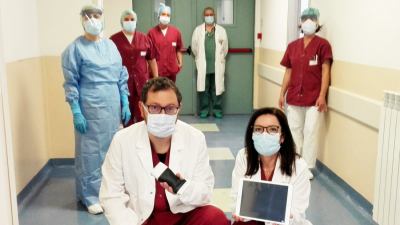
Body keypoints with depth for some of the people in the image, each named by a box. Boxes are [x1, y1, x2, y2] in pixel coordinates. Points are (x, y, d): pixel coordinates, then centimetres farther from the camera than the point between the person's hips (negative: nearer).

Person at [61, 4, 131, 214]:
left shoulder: (111, 45, 9)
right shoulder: (75, 49, -6)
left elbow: (122, 77, 12)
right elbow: (70, 83, -8)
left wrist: (125, 104, 8)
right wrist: (76, 112, -14)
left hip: (113, 107, 5)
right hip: (90, 108, -5)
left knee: (111, 149, 13)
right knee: (91, 151, 2)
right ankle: (90, 196, 15)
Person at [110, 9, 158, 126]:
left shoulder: (144, 38, 5)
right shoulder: (114, 40, -2)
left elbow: (152, 60, 9)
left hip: (142, 82, 1)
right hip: (123, 83, -1)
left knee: (142, 115, 3)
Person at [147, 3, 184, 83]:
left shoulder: (176, 31, 4)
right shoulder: (151, 32, -3)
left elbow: (178, 49, 11)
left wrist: (180, 63, 2)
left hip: (171, 70, 3)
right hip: (156, 71, -2)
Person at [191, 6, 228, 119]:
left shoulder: (221, 30, 3)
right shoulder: (198, 30, 3)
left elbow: (225, 48, 6)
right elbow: (194, 47, 6)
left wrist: (220, 59, 9)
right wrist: (199, 58, 10)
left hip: (217, 66, 0)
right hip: (203, 66, 0)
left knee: (217, 88, 4)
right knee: (203, 88, 4)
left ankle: (217, 110, 12)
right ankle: (204, 110, 13)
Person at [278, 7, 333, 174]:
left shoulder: (322, 44, -3)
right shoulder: (292, 46, 9)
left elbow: (325, 71, -7)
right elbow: (288, 72, 11)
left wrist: (322, 95, -13)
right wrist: (282, 94, 8)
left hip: (314, 98, -4)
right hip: (294, 97, 4)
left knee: (311, 132, 0)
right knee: (294, 130, 10)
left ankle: (308, 167, 11)